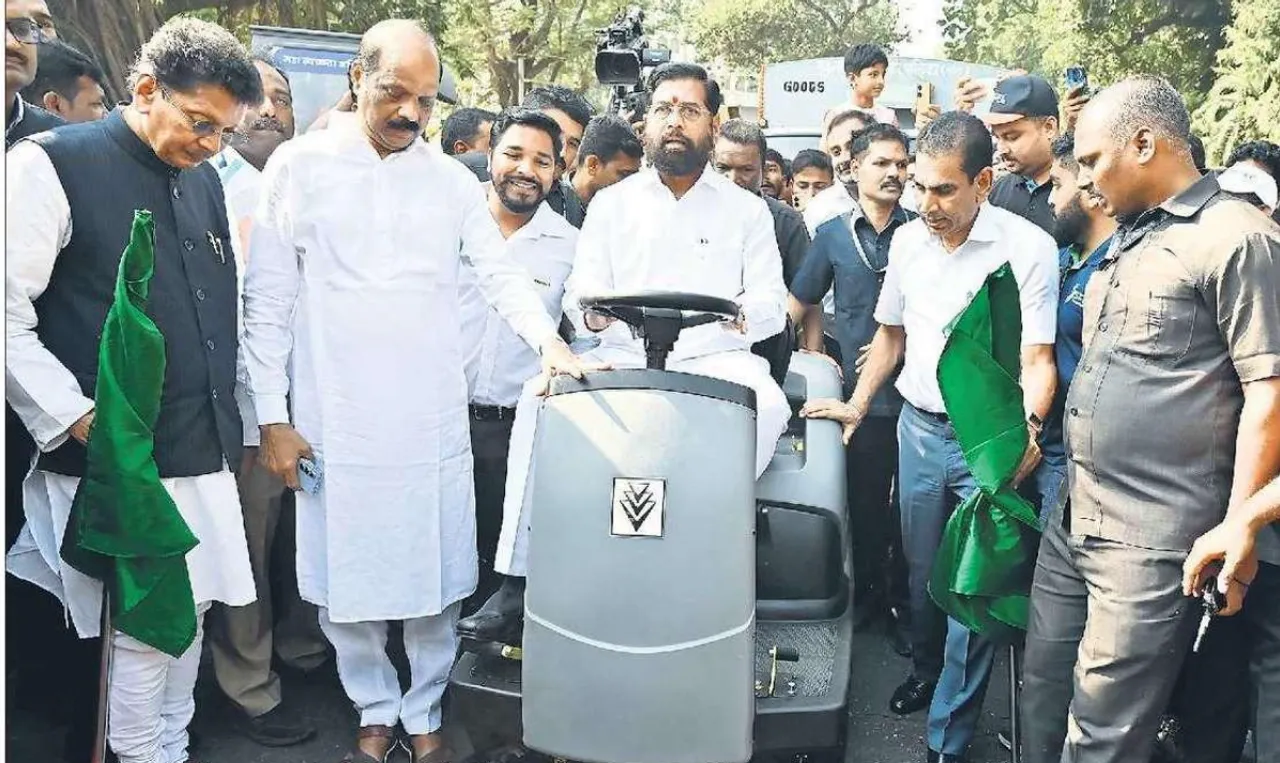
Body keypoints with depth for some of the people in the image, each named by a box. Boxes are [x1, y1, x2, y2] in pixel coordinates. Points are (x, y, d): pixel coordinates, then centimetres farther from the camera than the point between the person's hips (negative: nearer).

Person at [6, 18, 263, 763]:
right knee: (143, 629, 0)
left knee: (191, 614, 13)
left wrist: (229, 417, 13)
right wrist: (79, 417, -15)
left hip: (205, 450, 6)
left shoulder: (204, 179, 12)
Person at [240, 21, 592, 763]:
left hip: (432, 420, 2)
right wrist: (273, 416, -3)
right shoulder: (299, 166, -1)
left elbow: (502, 272, 5)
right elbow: (268, 302, 0)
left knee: (436, 577, 7)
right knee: (344, 579, 8)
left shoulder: (452, 179, 6)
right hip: (336, 418, -1)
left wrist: (550, 340, -14)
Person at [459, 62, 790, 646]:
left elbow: (773, 305, 6)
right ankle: (518, 580, -23)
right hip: (624, 358, 1)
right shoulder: (612, 203, 16)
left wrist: (746, 313, -18)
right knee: (540, 394, -26)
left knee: (767, 406, -34)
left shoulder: (746, 209, 14)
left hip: (715, 360, -1)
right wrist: (591, 308, -18)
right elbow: (579, 296, 7)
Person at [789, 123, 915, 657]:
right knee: (864, 503, 11)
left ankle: (903, 602, 20)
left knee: (909, 507, 6)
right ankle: (868, 596, 27)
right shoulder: (833, 235, 6)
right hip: (860, 391, 1)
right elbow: (798, 303, 11)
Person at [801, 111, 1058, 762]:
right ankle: (926, 671, 42)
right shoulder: (907, 240, 4)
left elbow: (1037, 359, -14)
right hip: (919, 427, 5)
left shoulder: (1028, 247, -12)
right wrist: (858, 406, 13)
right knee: (921, 569, 17)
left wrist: (1028, 427, -31)